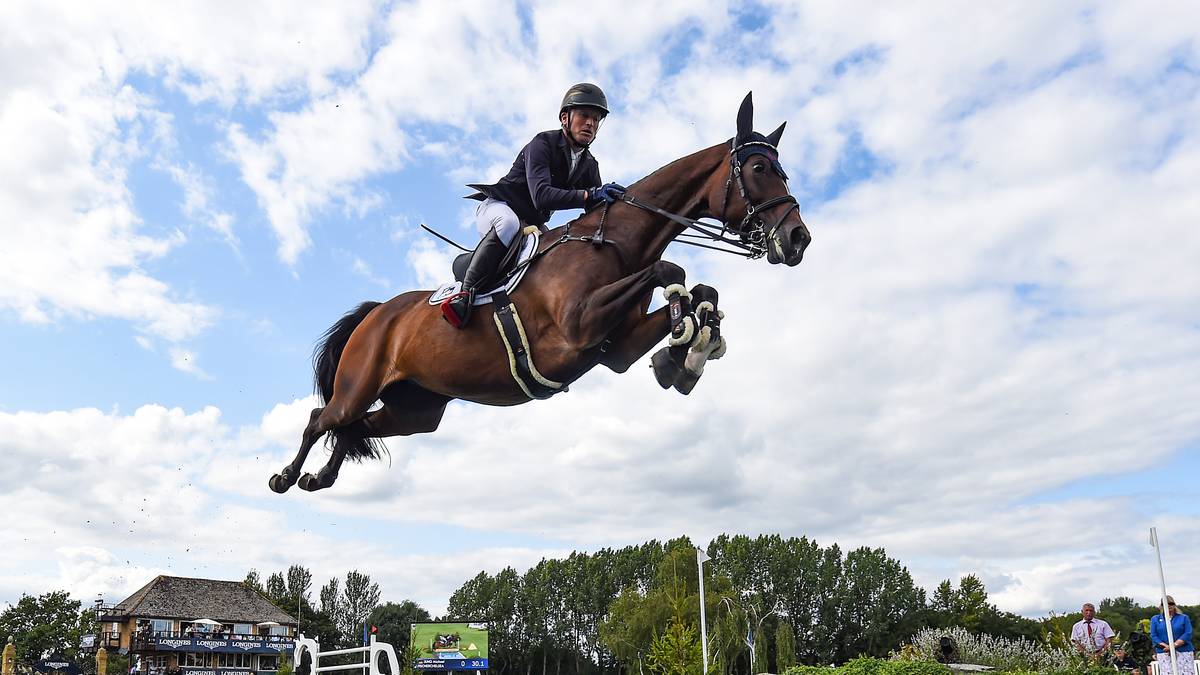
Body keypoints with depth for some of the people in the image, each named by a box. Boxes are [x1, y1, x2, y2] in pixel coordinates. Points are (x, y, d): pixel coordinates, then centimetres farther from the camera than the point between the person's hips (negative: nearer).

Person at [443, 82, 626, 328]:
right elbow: (541, 195, -35)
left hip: (533, 225, 8)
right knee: (509, 223, -41)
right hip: (497, 208, -7)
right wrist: (589, 195, -45)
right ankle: (466, 292, -41)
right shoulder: (543, 143, -19)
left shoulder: (590, 166, 2)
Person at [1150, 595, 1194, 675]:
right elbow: (1153, 636, 5)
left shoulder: (1183, 618, 12)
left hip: (1184, 652, 0)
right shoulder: (1155, 619, 14)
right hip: (1164, 653, 0)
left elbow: (1188, 634, -1)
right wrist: (1166, 646, -12)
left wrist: (1174, 645, -13)